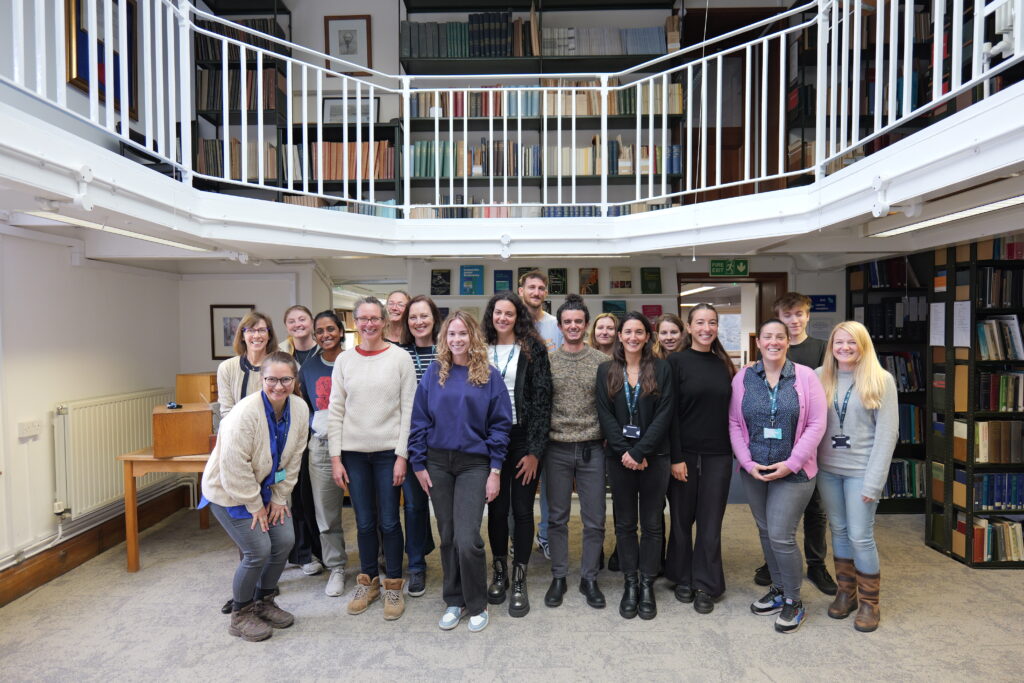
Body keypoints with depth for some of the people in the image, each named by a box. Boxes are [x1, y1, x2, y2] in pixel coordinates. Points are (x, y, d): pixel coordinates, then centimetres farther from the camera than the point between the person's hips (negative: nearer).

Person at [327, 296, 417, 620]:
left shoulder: (400, 358, -3)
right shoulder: (344, 360, 4)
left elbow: (408, 410, -5)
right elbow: (335, 411, 4)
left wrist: (402, 455, -9)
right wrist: (335, 457, -1)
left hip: (388, 452, -2)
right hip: (353, 453, 2)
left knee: (388, 521, 4)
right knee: (365, 522, 11)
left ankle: (393, 585, 22)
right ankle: (368, 582, 30)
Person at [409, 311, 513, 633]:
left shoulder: (489, 375, -3)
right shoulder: (433, 374, 3)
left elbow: (500, 424, -3)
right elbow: (419, 421, 4)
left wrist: (495, 470, -7)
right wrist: (419, 464, 0)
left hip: (474, 464, -2)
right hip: (438, 464, 3)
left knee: (467, 540, -7)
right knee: (447, 537, 11)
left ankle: (477, 605, 16)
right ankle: (454, 601, 30)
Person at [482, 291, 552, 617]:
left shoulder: (533, 349, -1)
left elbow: (542, 399, -5)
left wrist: (534, 450, -10)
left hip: (523, 438, -2)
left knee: (522, 509, 3)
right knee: (496, 508, 9)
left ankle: (519, 580, 18)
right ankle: (499, 572, 28)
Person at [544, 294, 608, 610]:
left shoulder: (601, 362, 0)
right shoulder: (547, 361, 1)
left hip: (591, 450, 0)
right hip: (557, 450, 0)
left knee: (594, 520, 8)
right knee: (557, 518, 12)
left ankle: (589, 578, 26)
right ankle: (558, 577, 28)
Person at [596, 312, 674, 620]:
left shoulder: (661, 369, 0)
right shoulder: (606, 370, 5)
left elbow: (663, 415, -7)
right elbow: (605, 414, -1)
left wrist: (639, 452, -13)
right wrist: (624, 451, -11)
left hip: (654, 456, -1)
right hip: (619, 456, 1)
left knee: (652, 523, 7)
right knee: (625, 523, 9)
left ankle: (647, 584, 22)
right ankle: (630, 583, 23)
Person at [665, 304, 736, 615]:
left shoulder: (724, 364, 8)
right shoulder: (676, 362, -5)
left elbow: (730, 409, 12)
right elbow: (670, 412, -8)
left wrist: (735, 450, 5)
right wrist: (676, 457, -12)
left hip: (718, 455, 3)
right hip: (684, 454, -3)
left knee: (711, 522, 8)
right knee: (682, 518, 9)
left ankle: (706, 585, 23)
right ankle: (682, 578, 28)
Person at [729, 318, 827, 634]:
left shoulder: (805, 377, -5)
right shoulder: (742, 378, 1)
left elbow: (816, 424, -8)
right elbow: (734, 424, 2)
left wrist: (791, 464, -13)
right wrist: (747, 462, -7)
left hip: (793, 472, -3)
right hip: (754, 471, 3)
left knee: (781, 536, -4)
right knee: (765, 533, 15)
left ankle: (793, 601, 19)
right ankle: (778, 589, 36)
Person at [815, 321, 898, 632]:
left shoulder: (881, 380, -4)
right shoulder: (820, 377, 3)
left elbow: (887, 434, -7)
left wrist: (873, 481, -11)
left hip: (860, 471, -3)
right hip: (827, 469, 3)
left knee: (861, 536, 1)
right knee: (839, 531, 13)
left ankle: (869, 601, 20)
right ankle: (845, 592, 29)